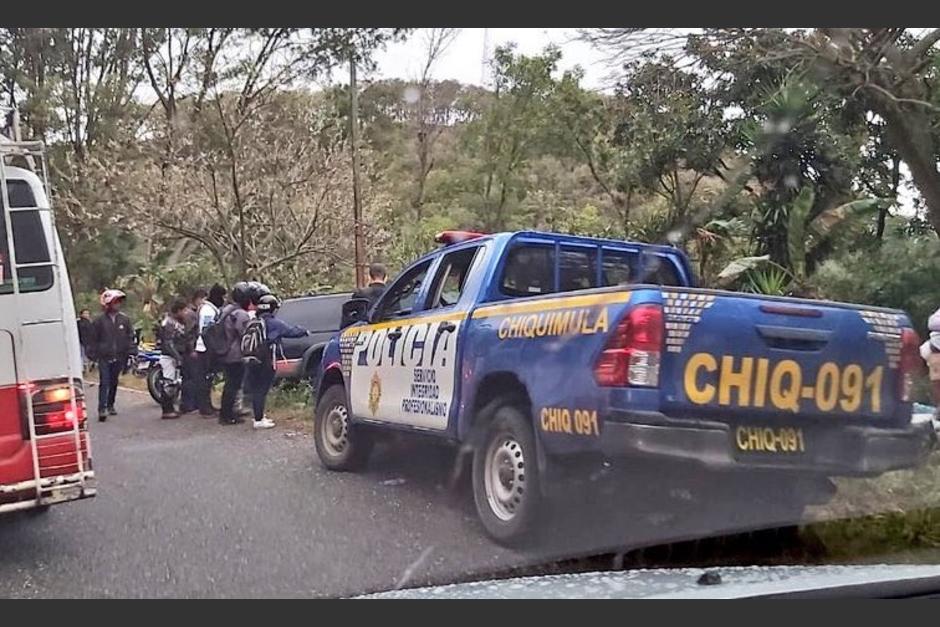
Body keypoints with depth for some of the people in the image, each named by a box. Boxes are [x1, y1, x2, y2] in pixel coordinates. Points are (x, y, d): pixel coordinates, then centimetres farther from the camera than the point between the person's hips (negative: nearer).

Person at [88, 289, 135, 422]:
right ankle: (102, 409, -13)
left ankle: (110, 405, 28)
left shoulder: (124, 319, 2)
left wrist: (129, 353, 1)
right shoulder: (99, 320, -4)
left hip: (118, 357, 3)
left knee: (114, 382, 14)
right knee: (104, 383, -10)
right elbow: (93, 339, 1)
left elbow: (130, 336, 8)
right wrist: (93, 355, -2)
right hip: (104, 357, -3)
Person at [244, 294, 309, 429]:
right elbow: (291, 330, 0)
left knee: (257, 389, 15)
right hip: (266, 361, -7)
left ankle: (259, 416, 26)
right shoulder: (274, 323, -8)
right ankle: (259, 420, -5)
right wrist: (305, 331, 16)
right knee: (262, 389, -6)